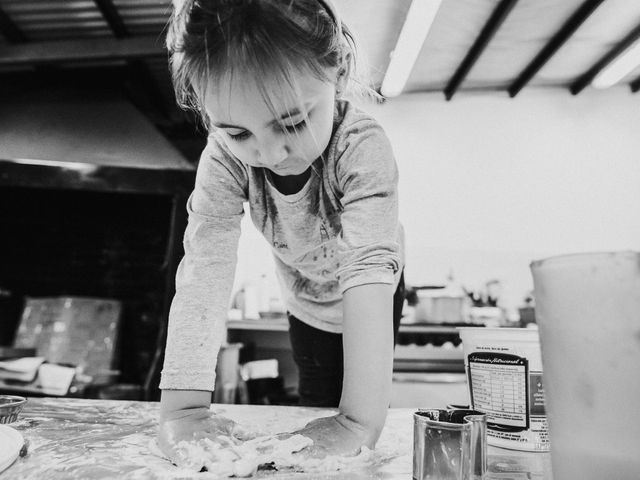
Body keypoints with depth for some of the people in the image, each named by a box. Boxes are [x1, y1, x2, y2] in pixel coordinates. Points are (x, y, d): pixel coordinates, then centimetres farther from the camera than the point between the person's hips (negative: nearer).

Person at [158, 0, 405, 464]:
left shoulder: (363, 146, -39)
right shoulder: (224, 157, -30)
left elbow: (369, 269, -46)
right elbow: (205, 266, -37)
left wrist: (359, 422, -51)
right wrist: (182, 409, -44)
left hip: (373, 302, -1)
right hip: (306, 305, 2)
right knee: (317, 398, 14)